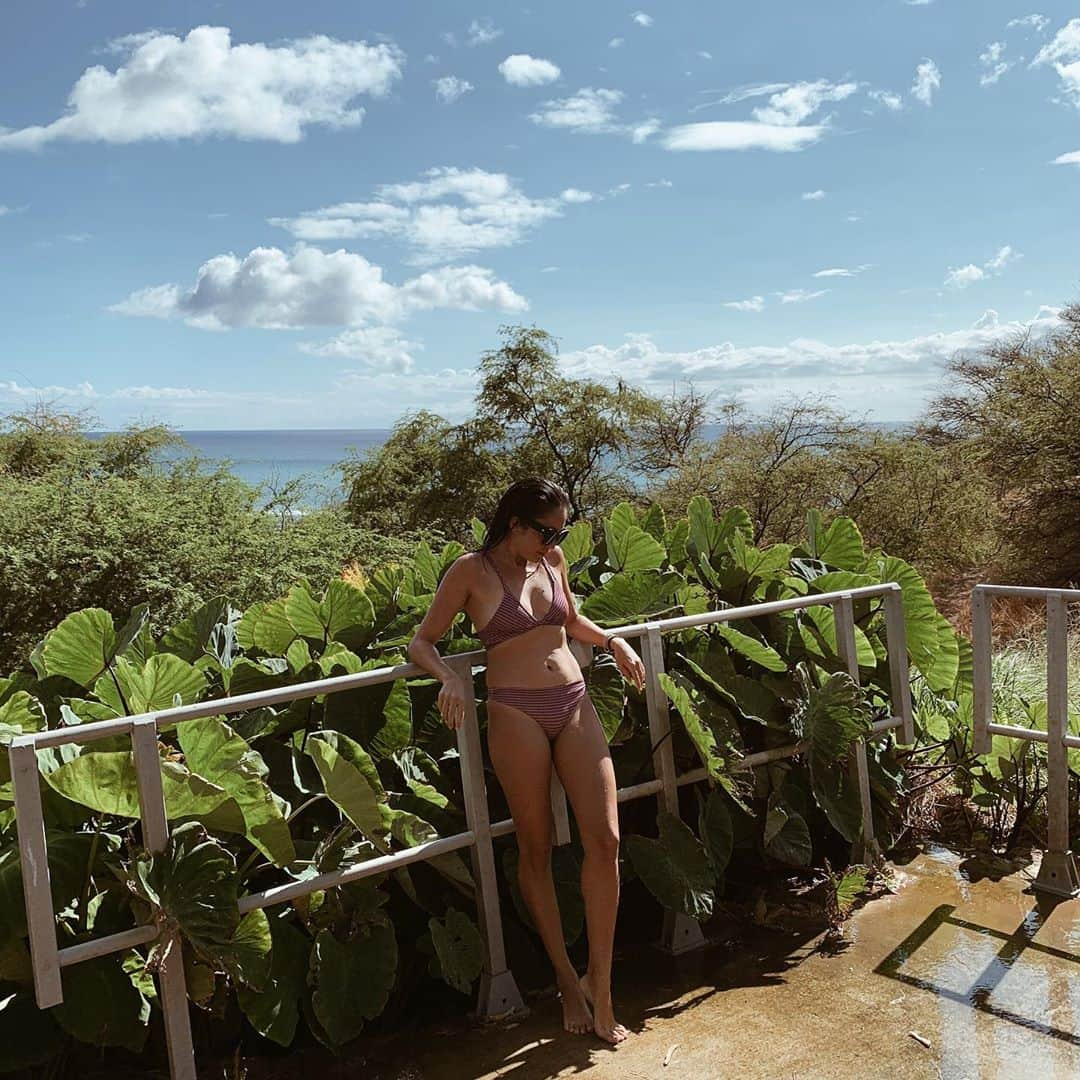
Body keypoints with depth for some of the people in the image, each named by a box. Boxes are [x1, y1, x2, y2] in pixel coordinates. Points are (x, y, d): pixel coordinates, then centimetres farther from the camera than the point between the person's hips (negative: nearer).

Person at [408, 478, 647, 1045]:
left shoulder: (552, 561, 11)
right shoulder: (471, 571, -2)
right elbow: (422, 643, -1)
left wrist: (612, 641, 11)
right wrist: (449, 678, -20)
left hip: (575, 705, 5)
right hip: (516, 713, -4)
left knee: (605, 839, -5)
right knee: (536, 848, 4)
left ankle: (600, 987, 7)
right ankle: (567, 981, 21)